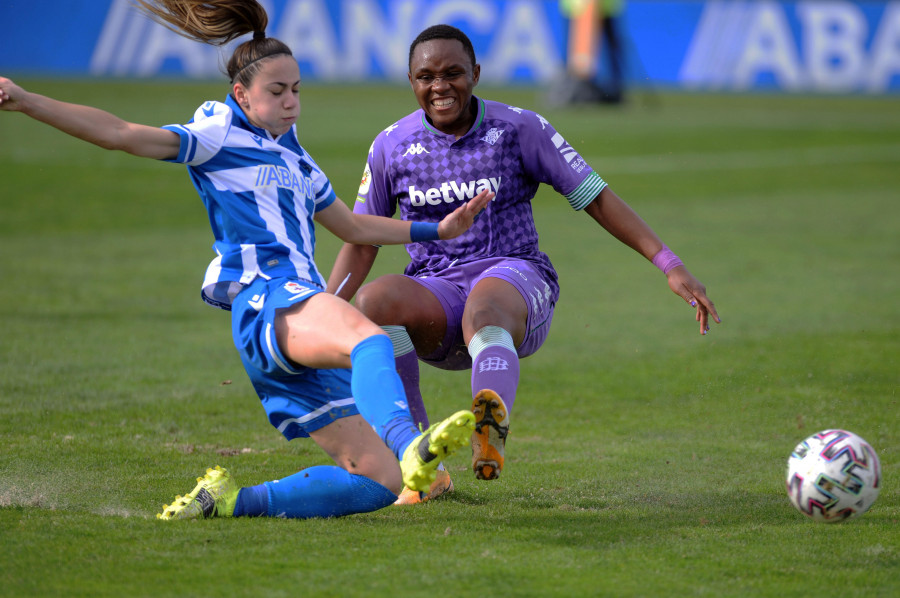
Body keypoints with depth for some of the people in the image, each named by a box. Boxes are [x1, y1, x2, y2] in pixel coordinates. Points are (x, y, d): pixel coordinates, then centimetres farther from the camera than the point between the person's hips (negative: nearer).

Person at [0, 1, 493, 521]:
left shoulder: (293, 157, 30)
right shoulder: (219, 137, 8)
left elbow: (352, 226, 41)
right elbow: (120, 134, 0)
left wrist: (439, 230, 39)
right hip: (267, 300, -8)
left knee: (381, 481, -3)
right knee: (369, 339, -41)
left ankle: (230, 502, -1)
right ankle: (410, 449, -70)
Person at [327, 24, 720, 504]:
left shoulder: (519, 129, 2)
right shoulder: (392, 146, 8)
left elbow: (597, 199, 3)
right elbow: (362, 241, 16)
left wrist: (669, 265, -6)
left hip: (515, 280, -2)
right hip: (435, 295, 2)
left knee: (484, 309, -40)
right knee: (373, 300, -32)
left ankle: (491, 436, -70)